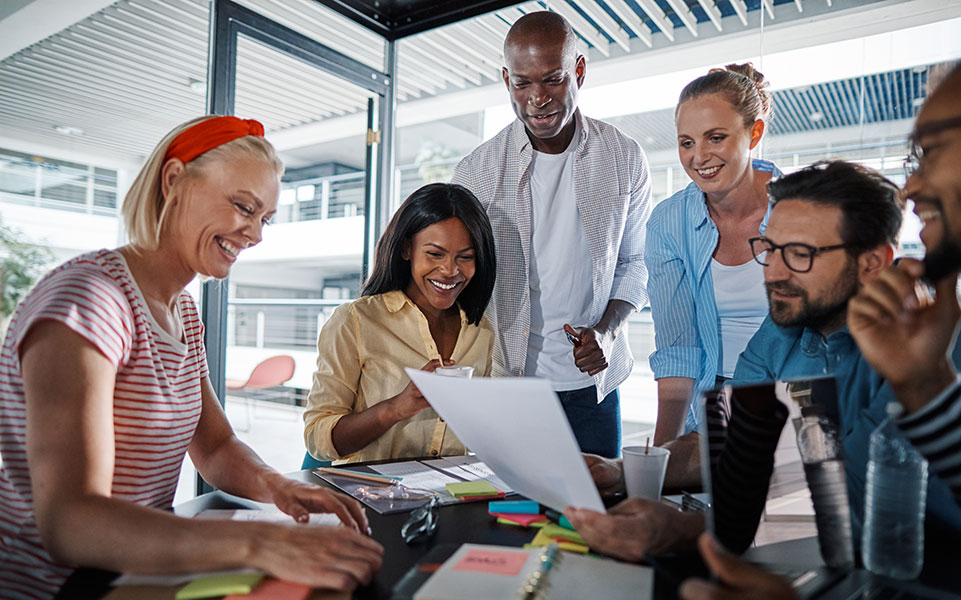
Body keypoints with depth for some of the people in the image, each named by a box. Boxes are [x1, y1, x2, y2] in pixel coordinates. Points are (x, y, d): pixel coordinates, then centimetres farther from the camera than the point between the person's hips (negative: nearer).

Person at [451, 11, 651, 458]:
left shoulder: (625, 160, 0)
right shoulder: (476, 171, -4)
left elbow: (635, 260, 9)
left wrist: (607, 329, -9)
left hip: (591, 384, 2)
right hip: (503, 385, -1)